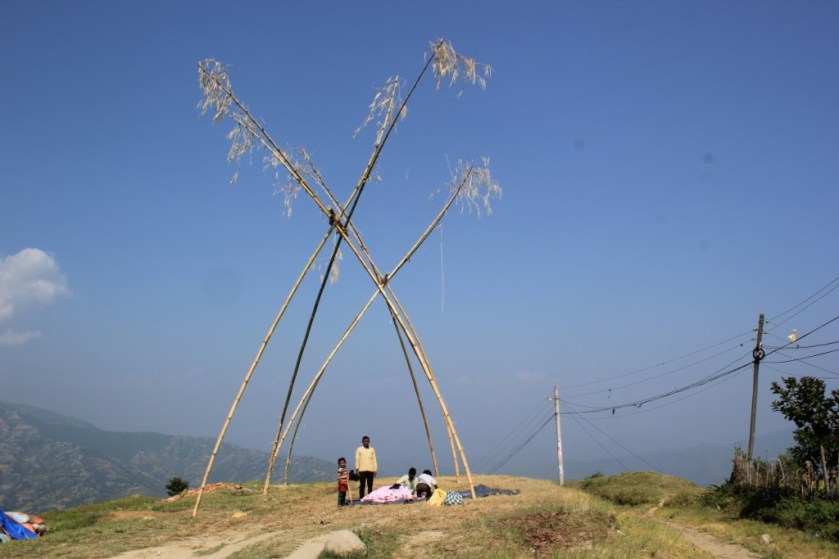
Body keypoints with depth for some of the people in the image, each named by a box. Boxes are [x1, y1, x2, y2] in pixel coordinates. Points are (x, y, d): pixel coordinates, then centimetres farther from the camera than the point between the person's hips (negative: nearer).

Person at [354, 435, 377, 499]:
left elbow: (374, 460, 10)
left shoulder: (372, 449, 10)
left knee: (370, 486, 2)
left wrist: (375, 470, 5)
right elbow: (357, 460, 2)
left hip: (370, 470, 2)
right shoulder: (359, 449, 4)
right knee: (362, 486, -1)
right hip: (362, 470, -2)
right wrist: (357, 469, -6)